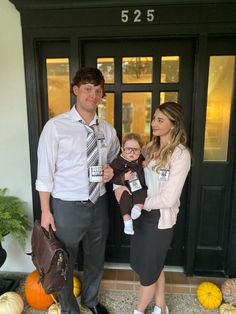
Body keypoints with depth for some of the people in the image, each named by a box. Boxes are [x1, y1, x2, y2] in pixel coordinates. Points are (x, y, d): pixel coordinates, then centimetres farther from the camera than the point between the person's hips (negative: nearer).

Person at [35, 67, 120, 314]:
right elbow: (45, 172, -11)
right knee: (64, 263, 16)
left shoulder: (107, 130, 2)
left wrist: (111, 171, -4)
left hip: (98, 204, 5)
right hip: (67, 207, -4)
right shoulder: (55, 126, -12)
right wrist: (45, 211, -11)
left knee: (96, 258, 24)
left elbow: (115, 159, 18)